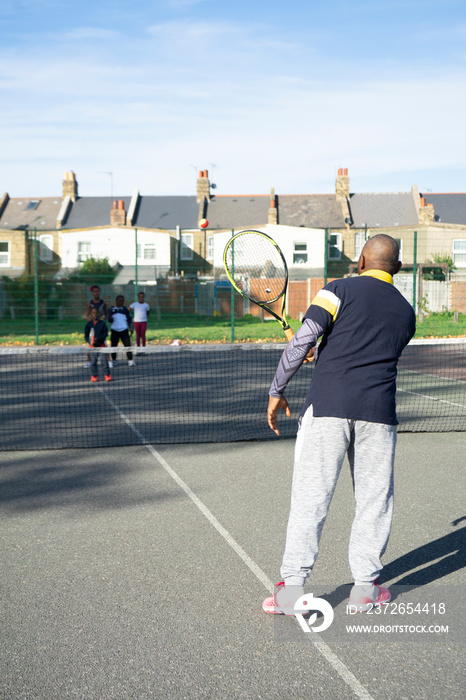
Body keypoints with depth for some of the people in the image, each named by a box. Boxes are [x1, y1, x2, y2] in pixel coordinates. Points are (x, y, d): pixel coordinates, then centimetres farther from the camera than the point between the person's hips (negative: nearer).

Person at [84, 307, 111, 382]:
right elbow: (86, 335, 2)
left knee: (105, 360, -1)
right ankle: (94, 376, 14)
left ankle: (107, 375, 11)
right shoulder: (89, 324, -1)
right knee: (93, 361, 1)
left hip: (102, 344, -1)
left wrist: (98, 339, -20)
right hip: (93, 345, 1)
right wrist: (90, 341, -17)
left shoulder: (102, 323, -4)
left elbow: (105, 333, -7)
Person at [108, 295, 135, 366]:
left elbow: (129, 318, 8)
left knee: (127, 345, -10)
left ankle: (130, 361, -10)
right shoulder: (112, 309, 10)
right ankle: (113, 360, 20)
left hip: (124, 330, -1)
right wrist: (111, 319, -15)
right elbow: (109, 319, 9)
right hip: (114, 330, 1)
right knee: (113, 346, 6)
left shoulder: (125, 309, 9)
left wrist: (131, 328, -3)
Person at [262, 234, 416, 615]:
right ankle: (365, 587, 17)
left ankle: (292, 587, 3)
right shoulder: (406, 312, 16)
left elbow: (303, 340, -8)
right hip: (378, 412, 3)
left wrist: (277, 390, -1)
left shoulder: (341, 290, 3)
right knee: (374, 498, 12)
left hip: (327, 406, -3)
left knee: (310, 496, 1)